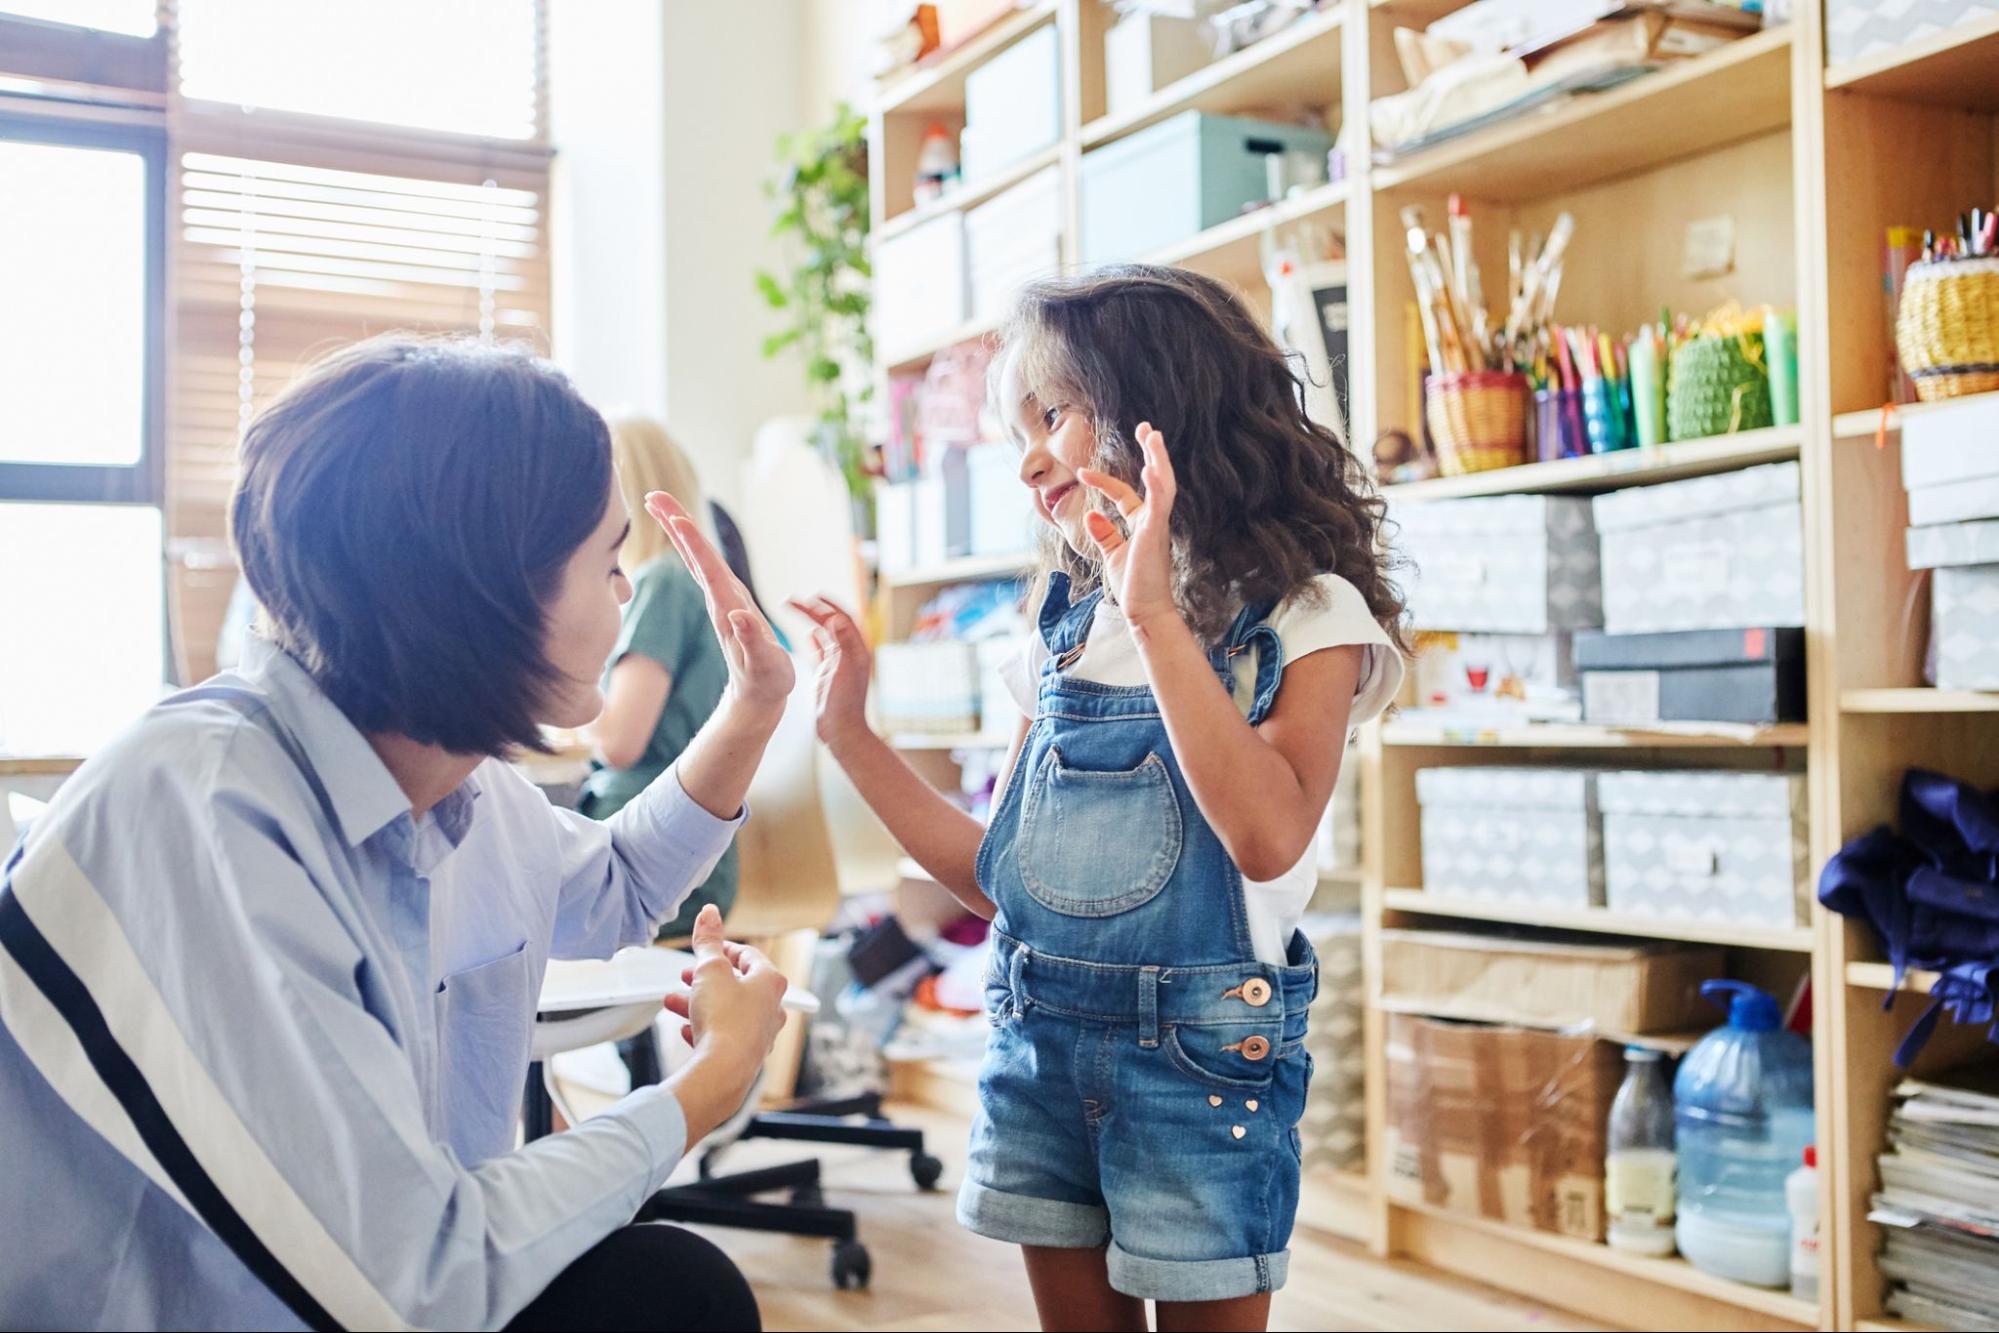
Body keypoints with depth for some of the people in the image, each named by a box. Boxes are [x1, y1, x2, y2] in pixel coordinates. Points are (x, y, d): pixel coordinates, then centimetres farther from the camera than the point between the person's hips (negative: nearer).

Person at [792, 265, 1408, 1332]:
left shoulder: (1304, 615, -8)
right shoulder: (1066, 625, 8)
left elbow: (1268, 836, -26)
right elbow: (997, 879, 10)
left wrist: (1156, 612, -27)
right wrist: (849, 731, 4)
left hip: (1197, 1049, -5)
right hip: (1037, 1043, 5)